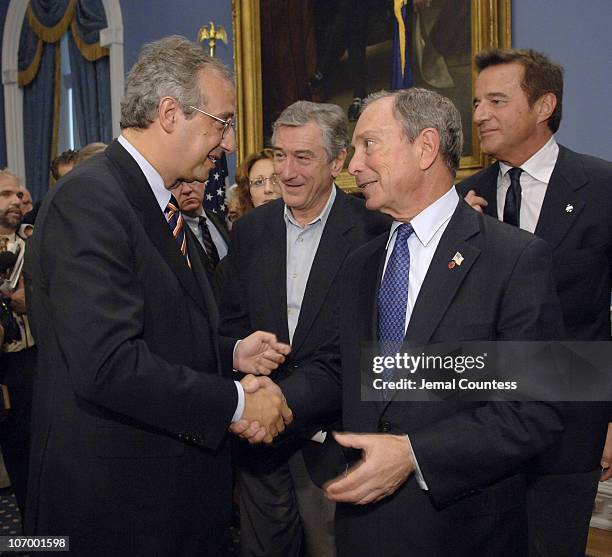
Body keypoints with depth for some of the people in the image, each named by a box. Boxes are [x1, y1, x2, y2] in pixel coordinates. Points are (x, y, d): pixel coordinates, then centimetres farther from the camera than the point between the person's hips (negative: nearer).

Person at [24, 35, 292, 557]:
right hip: (113, 497, -9)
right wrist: (235, 402, -20)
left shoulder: (161, 206, 11)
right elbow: (107, 364, -28)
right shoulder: (88, 200, -19)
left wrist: (232, 353, 4)